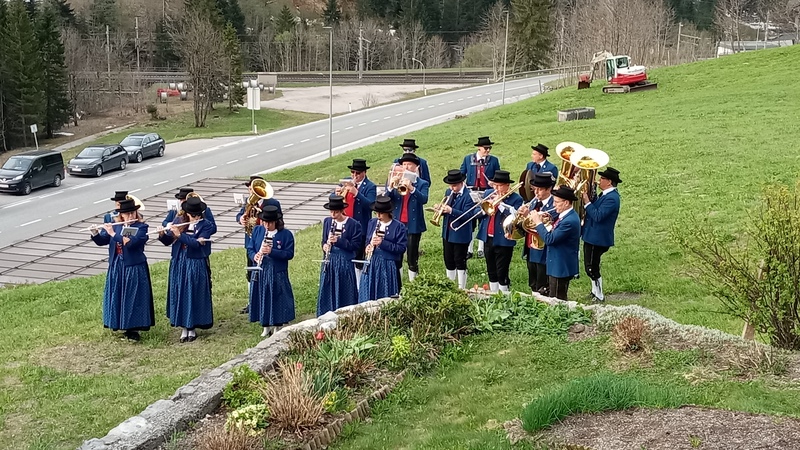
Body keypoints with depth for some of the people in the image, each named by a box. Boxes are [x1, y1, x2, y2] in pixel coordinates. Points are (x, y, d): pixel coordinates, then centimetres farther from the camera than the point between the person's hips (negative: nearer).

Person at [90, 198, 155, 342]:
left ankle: (132, 329, 5)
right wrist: (95, 233, -17)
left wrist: (113, 234, -23)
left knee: (133, 297, -1)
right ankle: (121, 324, 23)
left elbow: (130, 243, -23)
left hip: (134, 268, -4)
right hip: (116, 268, 5)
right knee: (117, 296, 10)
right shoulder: (114, 225, 4)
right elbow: (101, 241, 3)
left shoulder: (141, 227, -10)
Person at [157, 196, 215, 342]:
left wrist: (179, 234, -25)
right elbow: (168, 241, 3)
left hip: (196, 266, -3)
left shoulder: (205, 225, -7)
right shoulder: (178, 221, 3)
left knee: (194, 297, 3)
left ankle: (192, 328, 16)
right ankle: (184, 328, 17)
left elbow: (197, 243, -21)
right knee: (179, 295, 7)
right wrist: (162, 234, -18)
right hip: (178, 264, 3)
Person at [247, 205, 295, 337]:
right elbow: (250, 248, 9)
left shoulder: (286, 234, -7)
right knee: (262, 299, 9)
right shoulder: (257, 230, 5)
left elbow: (289, 254, -11)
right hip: (260, 272, 3)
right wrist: (254, 256, -15)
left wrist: (272, 251, -24)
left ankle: (277, 327, 16)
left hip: (277, 273, -3)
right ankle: (266, 326, 24)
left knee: (277, 300, 1)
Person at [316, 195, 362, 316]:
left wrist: (338, 241, -21)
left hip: (345, 262, -4)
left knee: (344, 292, 1)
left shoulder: (353, 224, -9)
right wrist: (325, 246, -8)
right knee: (327, 290, 8)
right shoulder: (327, 221, 6)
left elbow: (355, 244, -10)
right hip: (329, 260, 4)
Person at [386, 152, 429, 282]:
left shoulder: (422, 184, 3)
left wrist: (411, 188, -31)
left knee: (413, 258, 2)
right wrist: (390, 187, -20)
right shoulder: (394, 181, 8)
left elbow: (424, 199, -16)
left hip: (413, 225, -2)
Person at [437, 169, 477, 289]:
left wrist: (451, 211, -33)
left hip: (461, 235, -7)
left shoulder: (468, 196, -17)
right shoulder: (448, 192, 7)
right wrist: (442, 209, -12)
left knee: (460, 262, 3)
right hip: (447, 233, 7)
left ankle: (461, 288, 15)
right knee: (448, 261, 16)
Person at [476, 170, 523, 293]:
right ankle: (493, 294, 29)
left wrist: (500, 203, -20)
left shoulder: (516, 199, -10)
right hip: (488, 238, 6)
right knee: (491, 271, 17)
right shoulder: (489, 193, 7)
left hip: (503, 240, -6)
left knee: (502, 273, -1)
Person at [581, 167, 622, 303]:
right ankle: (595, 291, 34)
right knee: (592, 266, 21)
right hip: (592, 236, 10)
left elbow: (598, 216, -28)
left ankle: (599, 296, 9)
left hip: (597, 239, -10)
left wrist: (587, 202, -22)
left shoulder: (611, 198, -23)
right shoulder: (605, 194, 10)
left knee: (592, 268, -2)